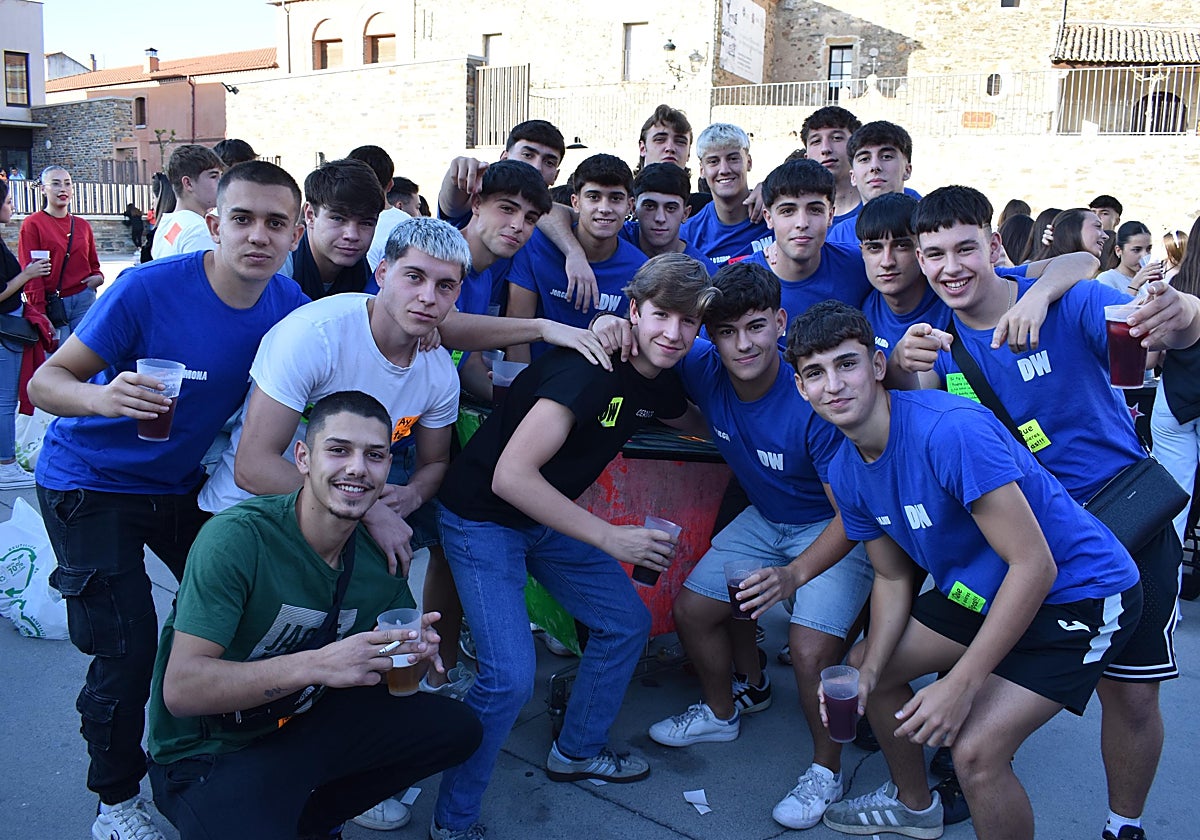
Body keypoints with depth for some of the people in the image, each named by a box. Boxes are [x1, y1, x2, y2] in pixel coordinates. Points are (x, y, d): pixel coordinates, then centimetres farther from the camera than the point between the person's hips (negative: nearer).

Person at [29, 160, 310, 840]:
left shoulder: (289, 305, -10)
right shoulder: (149, 289, -25)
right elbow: (45, 381, -20)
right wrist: (102, 396, -42)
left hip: (180, 479, 5)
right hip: (91, 483, -5)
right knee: (126, 651, -7)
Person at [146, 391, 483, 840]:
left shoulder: (379, 552, -5)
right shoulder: (237, 537, -24)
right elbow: (181, 688, -29)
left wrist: (415, 652, -19)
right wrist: (316, 665, -39)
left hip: (304, 723, 7)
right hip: (208, 753, -6)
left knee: (456, 728, 3)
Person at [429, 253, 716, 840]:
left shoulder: (660, 383, -2)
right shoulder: (590, 369, -29)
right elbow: (510, 476, -34)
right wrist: (609, 538, -31)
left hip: (547, 516, 8)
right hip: (482, 517, -8)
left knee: (627, 623, 12)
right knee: (510, 677, -17)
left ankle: (576, 751, 34)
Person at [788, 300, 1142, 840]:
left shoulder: (951, 431, -31)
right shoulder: (846, 473, -5)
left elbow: (1034, 565, -29)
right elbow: (893, 578, 7)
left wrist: (961, 683, -27)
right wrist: (868, 669, -9)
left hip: (1077, 591, -8)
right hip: (979, 588, 8)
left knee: (975, 751, -21)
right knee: (864, 669, 14)